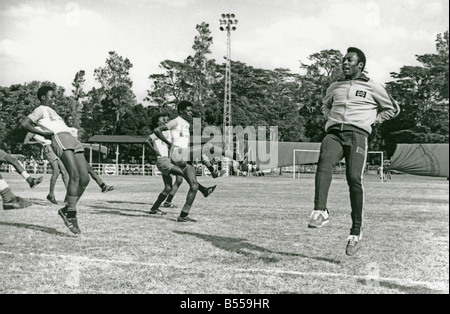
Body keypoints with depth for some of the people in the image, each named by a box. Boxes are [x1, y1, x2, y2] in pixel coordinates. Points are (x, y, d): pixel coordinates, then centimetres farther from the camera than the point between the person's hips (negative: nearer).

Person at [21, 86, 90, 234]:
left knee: (85, 178, -7)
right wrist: (43, 133, -2)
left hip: (72, 140, 8)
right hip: (59, 139, -8)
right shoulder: (41, 110, 14)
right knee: (75, 176, -23)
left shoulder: (52, 112, 38)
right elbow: (25, 124, 1)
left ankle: (66, 209, -1)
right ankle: (71, 215, -23)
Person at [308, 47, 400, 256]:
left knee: (354, 179, -20)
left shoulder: (372, 87, 16)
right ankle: (320, 212, -43)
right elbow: (325, 105, 45)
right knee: (324, 161, -31)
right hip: (334, 133, 3)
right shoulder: (334, 87, 27)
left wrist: (372, 120, 10)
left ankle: (356, 233, -12)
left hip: (357, 133, -3)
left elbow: (393, 109, 24)